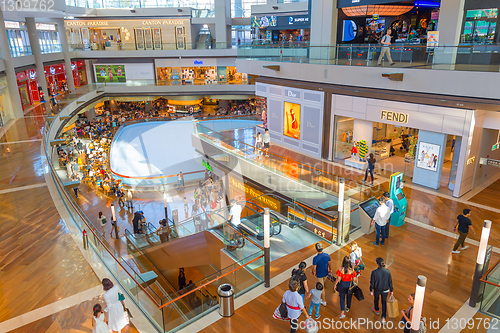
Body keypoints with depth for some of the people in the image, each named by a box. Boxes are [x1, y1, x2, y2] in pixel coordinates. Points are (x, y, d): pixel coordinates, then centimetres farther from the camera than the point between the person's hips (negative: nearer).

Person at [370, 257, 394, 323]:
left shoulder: (374, 272, -28)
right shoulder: (388, 271, -21)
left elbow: (372, 283, -15)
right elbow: (390, 282, -8)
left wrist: (371, 290, 2)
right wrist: (391, 290, 9)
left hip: (377, 290, -1)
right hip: (385, 290, 1)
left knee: (376, 299, 29)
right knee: (384, 302, 24)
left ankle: (376, 309, 55)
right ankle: (383, 317, 17)